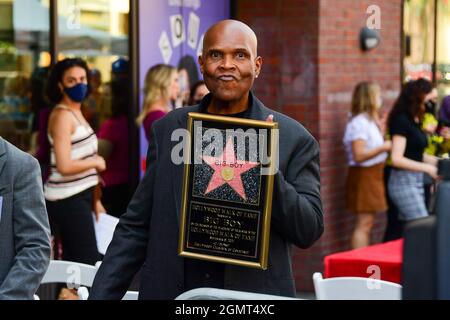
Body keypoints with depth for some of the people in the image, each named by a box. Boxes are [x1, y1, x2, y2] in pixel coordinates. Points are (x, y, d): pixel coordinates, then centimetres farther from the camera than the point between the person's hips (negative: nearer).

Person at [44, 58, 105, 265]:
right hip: (68, 199, -9)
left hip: (78, 196, 9)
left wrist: (94, 200, 19)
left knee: (74, 262, 10)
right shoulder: (62, 115, -13)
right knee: (89, 262, -11)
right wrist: (96, 162, -7)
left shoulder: (76, 113, 15)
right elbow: (65, 166, -21)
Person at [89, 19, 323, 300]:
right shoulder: (168, 130, 4)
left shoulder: (293, 139, -4)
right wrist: (100, 296, -3)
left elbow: (309, 231, -8)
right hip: (170, 292, 2)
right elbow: (136, 229, 5)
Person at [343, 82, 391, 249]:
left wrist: (380, 126, 15)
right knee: (364, 223, -9)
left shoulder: (369, 121, 15)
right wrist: (383, 147, -20)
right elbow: (359, 155, -22)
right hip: (364, 175, -10)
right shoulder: (358, 123, -17)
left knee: (367, 223, 11)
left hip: (374, 175, 10)